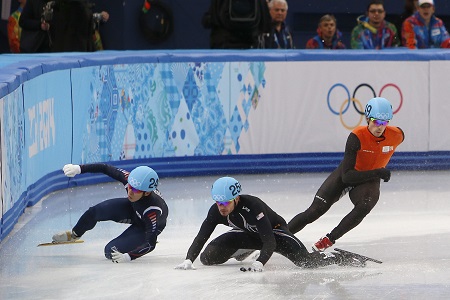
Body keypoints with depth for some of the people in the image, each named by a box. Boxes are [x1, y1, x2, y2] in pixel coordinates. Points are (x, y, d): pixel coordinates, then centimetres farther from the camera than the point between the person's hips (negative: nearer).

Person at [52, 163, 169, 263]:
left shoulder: (153, 210, -44)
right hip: (132, 209, 5)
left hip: (148, 227, -5)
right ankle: (74, 234, 21)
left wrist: (128, 257, -50)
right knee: (95, 211, -12)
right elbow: (106, 168, -19)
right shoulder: (129, 178, -33)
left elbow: (151, 245, -40)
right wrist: (79, 168, -24)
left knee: (111, 251, -19)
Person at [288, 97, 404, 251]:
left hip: (370, 181, 2)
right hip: (347, 175, -2)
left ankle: (328, 240, -23)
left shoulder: (396, 136, -20)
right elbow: (347, 176, -30)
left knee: (364, 206, -32)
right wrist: (377, 173, -37)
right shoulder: (357, 136, -29)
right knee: (315, 211, -13)